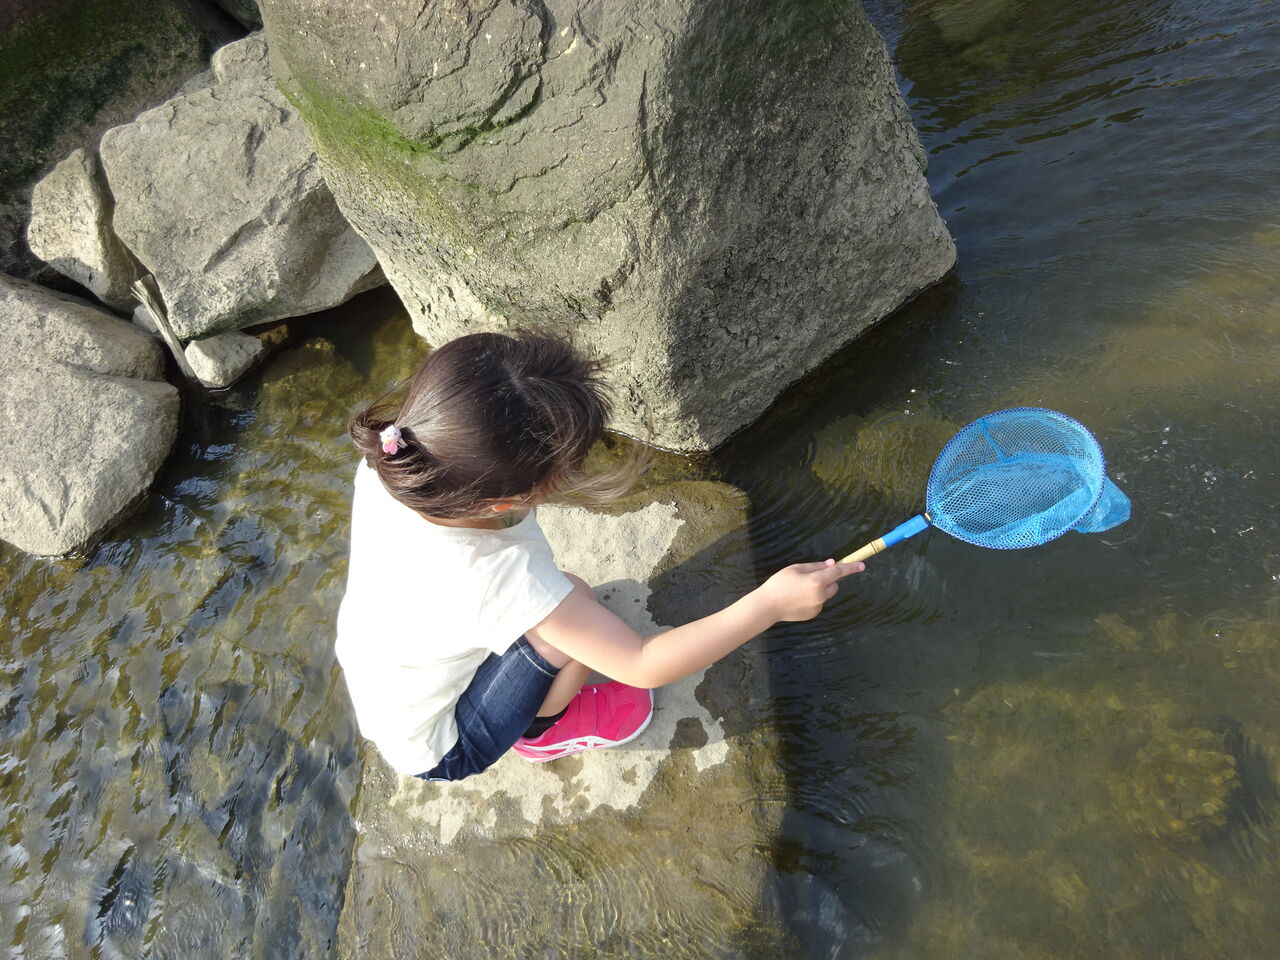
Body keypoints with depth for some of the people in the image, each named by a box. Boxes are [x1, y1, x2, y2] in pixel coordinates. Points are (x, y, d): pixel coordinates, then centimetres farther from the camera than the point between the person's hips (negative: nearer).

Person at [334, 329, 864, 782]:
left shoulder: (383, 468, -24)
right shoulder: (502, 579, -42)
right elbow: (642, 665, -36)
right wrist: (769, 603, -33)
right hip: (437, 751, -6)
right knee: (574, 604, -25)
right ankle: (542, 732, 7)